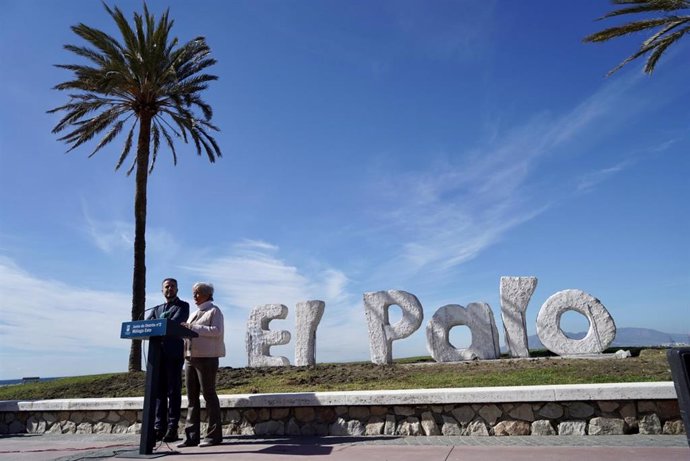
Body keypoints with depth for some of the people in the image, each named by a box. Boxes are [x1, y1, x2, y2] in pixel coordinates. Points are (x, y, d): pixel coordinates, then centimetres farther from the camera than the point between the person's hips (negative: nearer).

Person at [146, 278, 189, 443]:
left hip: (174, 353, -5)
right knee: (159, 391, 3)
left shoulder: (183, 306, 8)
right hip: (158, 353, 5)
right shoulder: (157, 309, 23)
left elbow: (175, 322, -11)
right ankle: (159, 427, 6)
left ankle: (172, 428, -1)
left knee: (174, 391, -3)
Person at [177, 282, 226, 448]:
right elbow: (189, 332, 21)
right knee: (192, 397, 7)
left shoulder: (214, 311, 0)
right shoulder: (194, 314, 23)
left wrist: (193, 328, -18)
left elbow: (216, 331, -14)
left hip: (206, 358, -7)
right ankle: (192, 436, 12)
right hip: (190, 358, 7)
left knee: (209, 394, -4)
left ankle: (214, 435, 3)